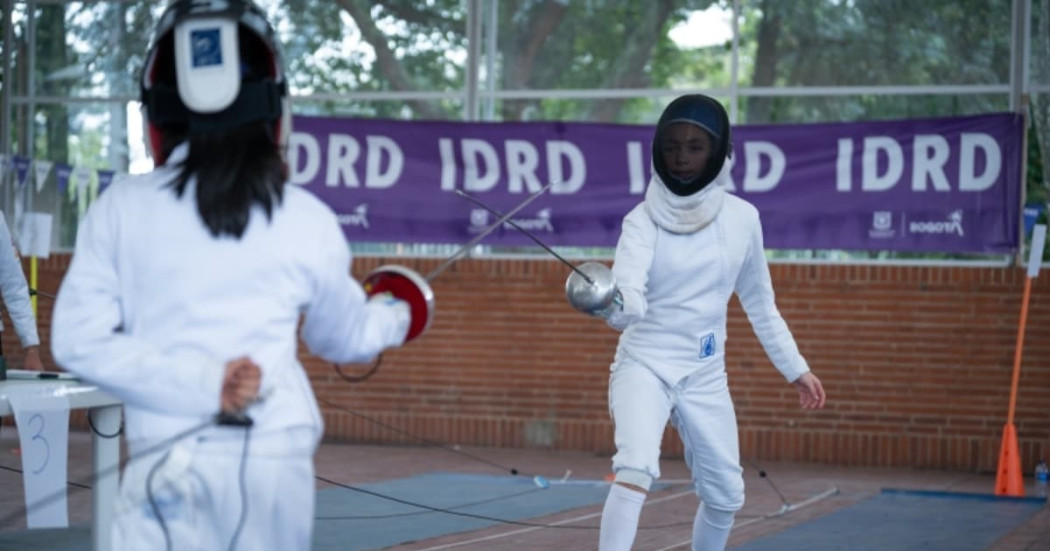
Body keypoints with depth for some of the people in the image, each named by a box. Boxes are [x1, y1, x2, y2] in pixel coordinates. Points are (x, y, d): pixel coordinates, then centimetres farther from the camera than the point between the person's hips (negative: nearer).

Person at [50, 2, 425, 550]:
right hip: (278, 455, 2)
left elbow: (80, 340, -8)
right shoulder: (306, 217, 2)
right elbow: (346, 339, 18)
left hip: (174, 458, -2)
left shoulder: (120, 208, -1)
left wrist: (204, 383, -10)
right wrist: (394, 317, 39)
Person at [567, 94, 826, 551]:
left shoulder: (740, 217, -3)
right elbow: (630, 302, -29)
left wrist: (795, 367, 13)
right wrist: (607, 303, -52)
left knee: (725, 495, 13)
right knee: (636, 471, -29)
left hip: (704, 375, 4)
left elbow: (758, 302, 11)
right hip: (644, 364, -4)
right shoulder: (644, 219, -13)